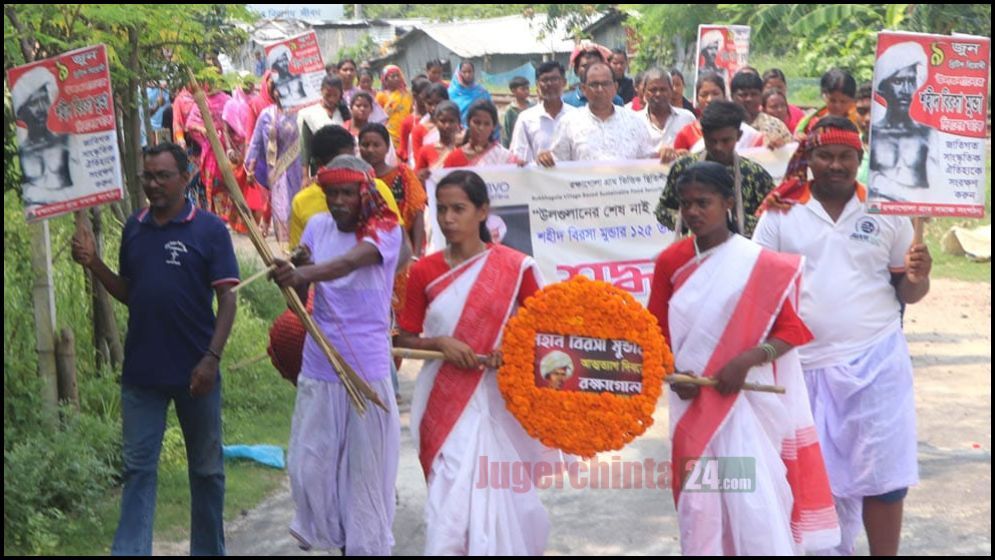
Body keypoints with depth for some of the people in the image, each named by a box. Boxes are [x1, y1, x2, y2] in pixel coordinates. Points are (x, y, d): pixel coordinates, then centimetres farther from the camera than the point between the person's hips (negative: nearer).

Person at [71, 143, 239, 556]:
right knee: (138, 467, 2)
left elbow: (227, 299, -9)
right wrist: (93, 263, -3)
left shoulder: (210, 230, -7)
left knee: (206, 468, 11)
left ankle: (208, 550, 24)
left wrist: (212, 358, -18)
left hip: (194, 371, -3)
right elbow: (127, 293, 13)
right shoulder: (134, 228, 6)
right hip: (141, 371, 3)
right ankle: (130, 551, 2)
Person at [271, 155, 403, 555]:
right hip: (318, 368, 4)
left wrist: (304, 274, -46)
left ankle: (366, 544, 18)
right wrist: (288, 277, -8)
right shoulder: (317, 226, 5)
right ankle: (329, 535, 28)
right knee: (309, 463, 6)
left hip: (367, 371, -4)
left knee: (365, 467, 2)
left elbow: (350, 262, -32)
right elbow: (298, 297, 11)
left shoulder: (385, 229, -9)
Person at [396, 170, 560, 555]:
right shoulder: (424, 272, 2)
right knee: (452, 500, -4)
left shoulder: (515, 267, -3)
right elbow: (405, 340, 6)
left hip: (500, 401, -1)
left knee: (502, 497, 7)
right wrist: (440, 343, -13)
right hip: (446, 403, 1)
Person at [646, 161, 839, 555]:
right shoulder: (671, 262, 3)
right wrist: (673, 375, -9)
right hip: (694, 402, 4)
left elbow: (795, 328, -6)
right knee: (698, 499, 9)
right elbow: (656, 331, 8)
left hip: (748, 401, -3)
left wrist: (746, 361, -19)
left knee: (754, 500, -7)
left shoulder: (760, 265, -8)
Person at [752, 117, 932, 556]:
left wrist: (917, 279, -15)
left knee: (881, 475, 0)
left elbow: (905, 293, 8)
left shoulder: (886, 211, 3)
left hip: (875, 360, -1)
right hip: (807, 365, 1)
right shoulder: (781, 213, 1)